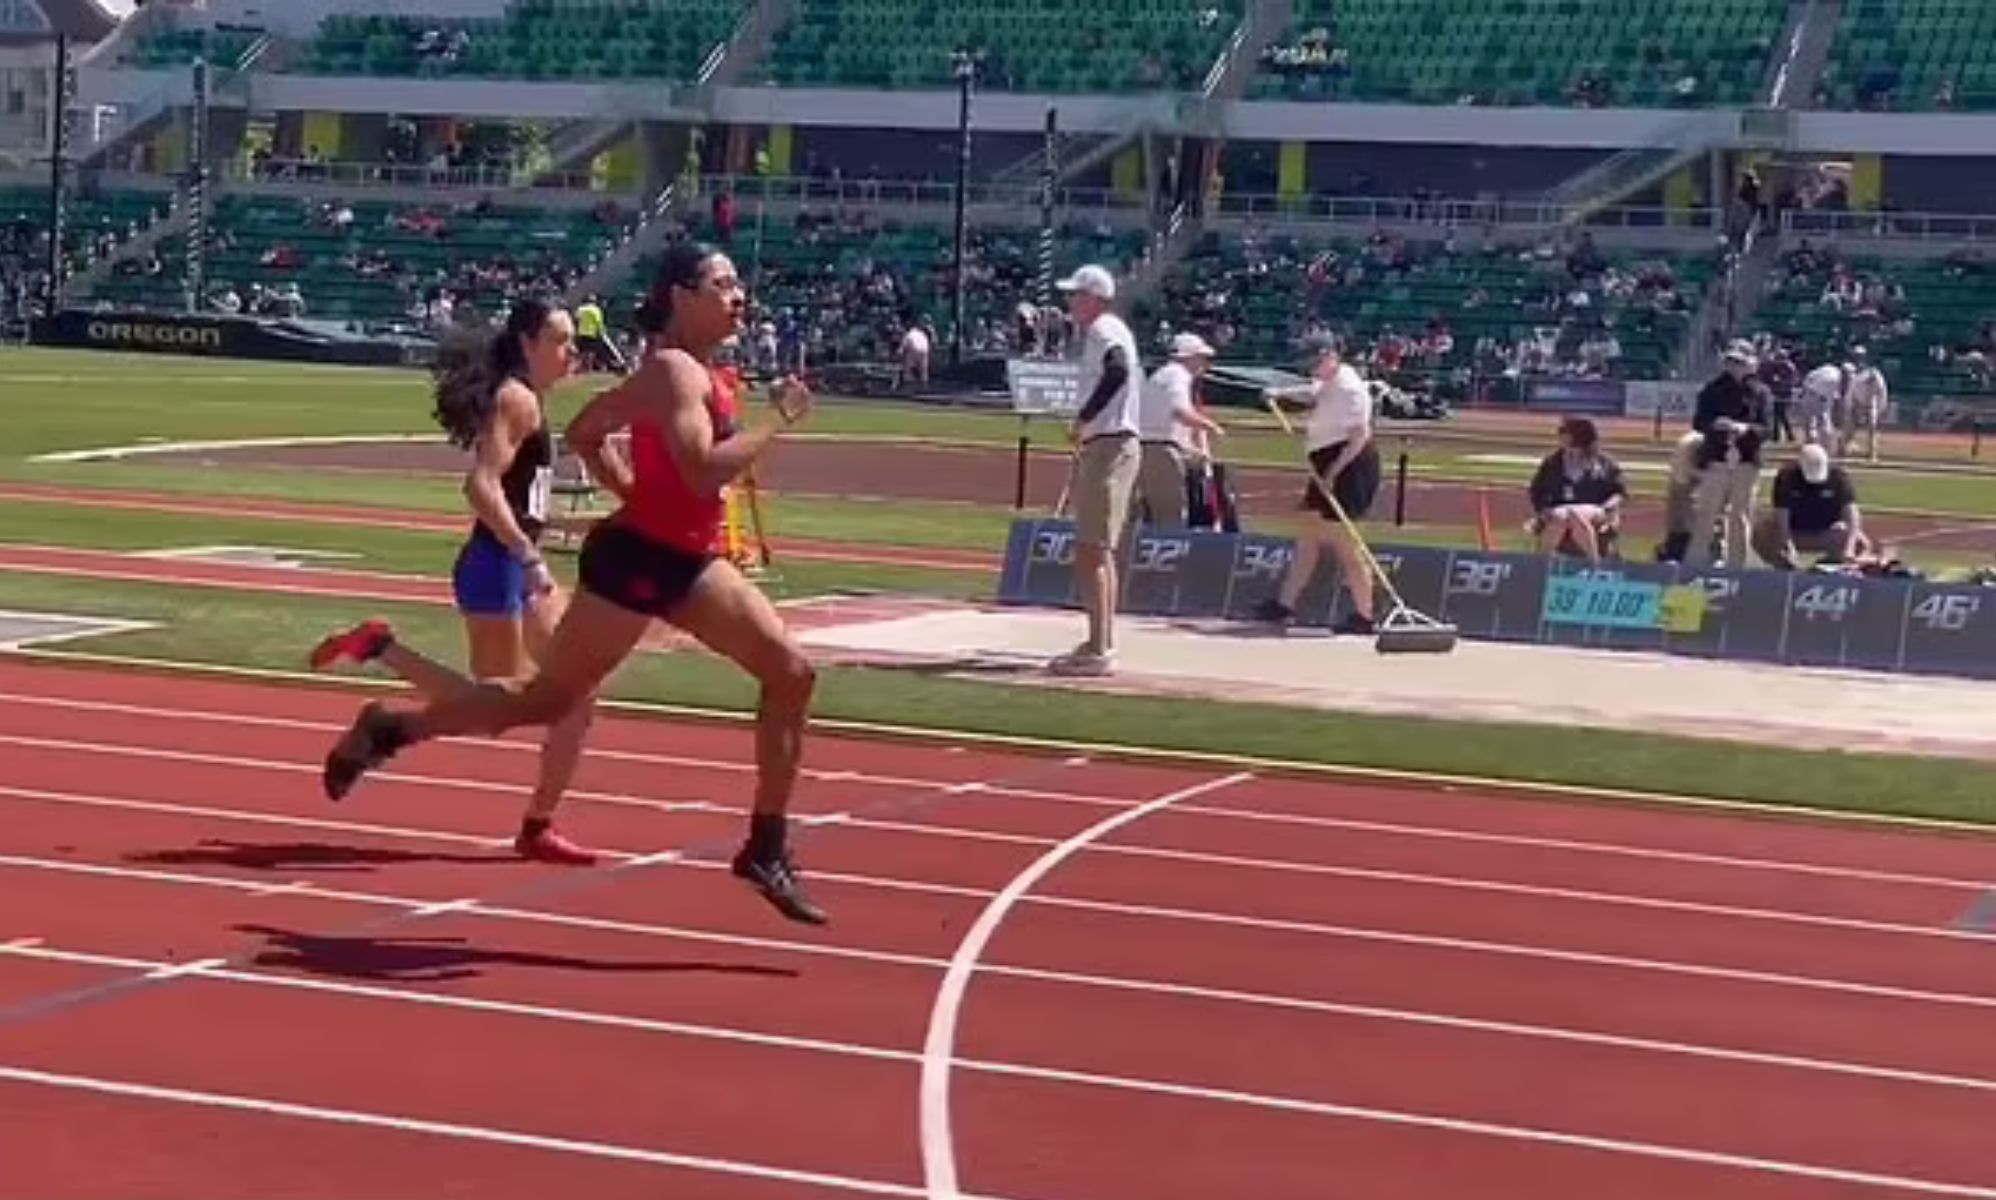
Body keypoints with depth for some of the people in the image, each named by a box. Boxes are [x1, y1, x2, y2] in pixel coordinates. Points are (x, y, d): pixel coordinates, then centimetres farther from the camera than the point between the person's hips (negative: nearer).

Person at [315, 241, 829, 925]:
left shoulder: (702, 374, 13)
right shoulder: (674, 371, -15)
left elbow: (585, 432, 22)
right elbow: (704, 472, -30)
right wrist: (780, 421, -22)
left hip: (687, 561, 9)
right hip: (635, 561, -9)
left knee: (792, 673, 0)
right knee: (545, 700, 2)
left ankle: (767, 850, 3)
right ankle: (390, 729, 20)